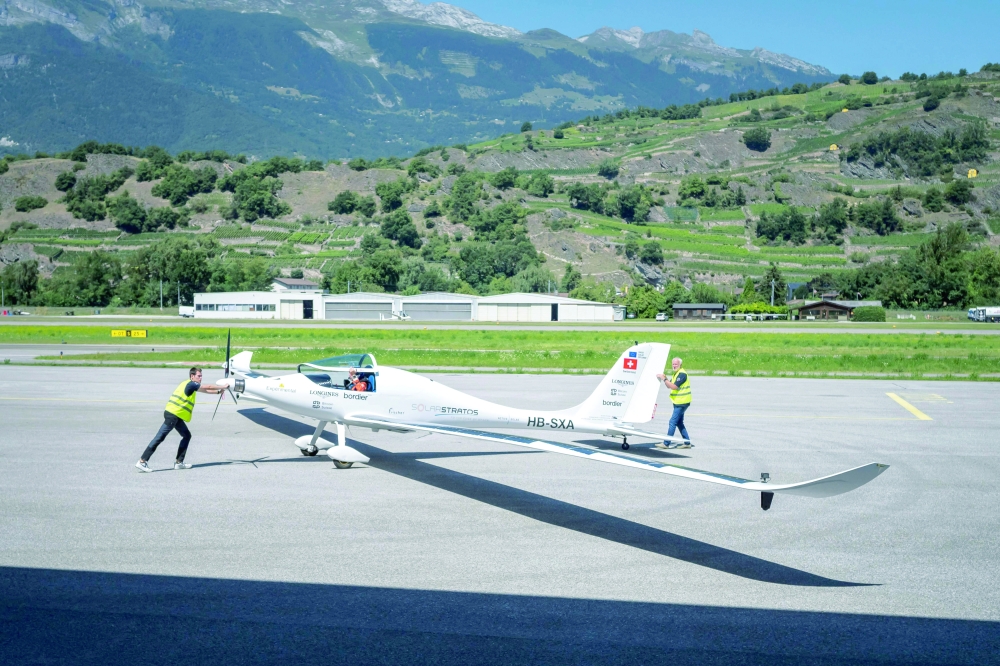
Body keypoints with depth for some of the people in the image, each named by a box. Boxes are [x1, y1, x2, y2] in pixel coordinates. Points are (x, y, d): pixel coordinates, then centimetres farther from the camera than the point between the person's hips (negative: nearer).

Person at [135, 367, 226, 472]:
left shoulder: (189, 385, 19)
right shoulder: (191, 384, -9)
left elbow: (205, 390, 32)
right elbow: (208, 387, -5)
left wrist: (218, 391, 30)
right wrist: (223, 387, 6)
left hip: (176, 416, 10)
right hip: (172, 415, -10)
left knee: (187, 436, 12)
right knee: (160, 437, -11)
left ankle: (179, 462, 11)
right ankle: (142, 461, -12)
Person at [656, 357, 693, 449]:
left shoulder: (682, 374, -15)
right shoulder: (676, 374, 16)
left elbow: (674, 386, -24)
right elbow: (669, 386, 15)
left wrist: (664, 379, -23)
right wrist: (665, 379, -3)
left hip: (682, 403, -10)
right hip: (678, 403, 10)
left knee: (673, 422, -9)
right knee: (679, 423, 14)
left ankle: (666, 443, -7)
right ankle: (687, 442, 19)